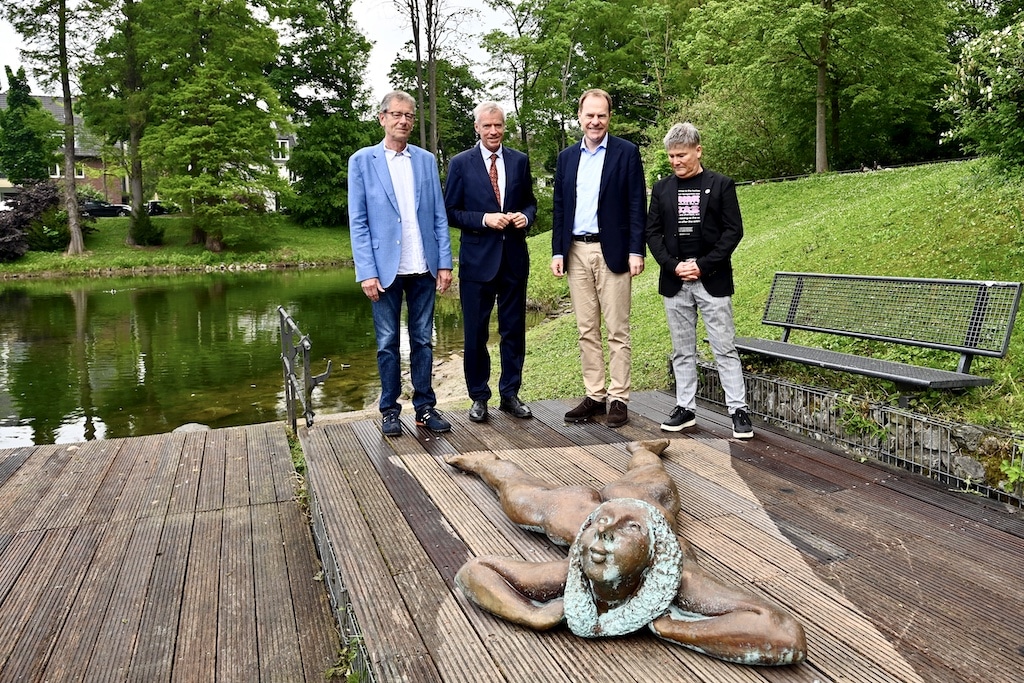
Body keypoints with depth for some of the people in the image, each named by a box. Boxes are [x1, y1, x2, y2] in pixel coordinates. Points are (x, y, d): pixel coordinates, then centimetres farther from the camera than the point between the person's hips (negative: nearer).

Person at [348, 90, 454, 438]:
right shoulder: (362, 161, 2)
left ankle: (425, 407, 17)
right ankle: (390, 410, 16)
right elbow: (358, 222, -2)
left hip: (423, 267, 2)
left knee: (422, 340, 8)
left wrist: (445, 262, 0)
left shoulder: (426, 160, 10)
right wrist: (366, 272, -9)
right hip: (386, 268, -2)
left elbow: (439, 216, 8)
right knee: (388, 343, 5)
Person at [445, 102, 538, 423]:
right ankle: (479, 397, 18)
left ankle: (510, 394, 22)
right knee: (476, 333, 4)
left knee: (514, 330, 9)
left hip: (514, 257, 3)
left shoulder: (519, 161, 8)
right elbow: (450, 211, -1)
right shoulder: (461, 163, 0)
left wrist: (525, 216, -7)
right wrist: (484, 219, -15)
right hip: (477, 258, -2)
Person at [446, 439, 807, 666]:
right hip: (578, 506, -1)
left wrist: (662, 624, -58)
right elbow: (471, 570, -34)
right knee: (522, 497, 31)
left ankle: (642, 449, 70)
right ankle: (486, 462, 62)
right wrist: (537, 616, -50)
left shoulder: (679, 582, -51)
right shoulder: (566, 576, -46)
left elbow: (789, 639, -61)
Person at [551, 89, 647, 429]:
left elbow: (636, 206, -4)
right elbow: (559, 208, 13)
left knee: (617, 330, 0)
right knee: (586, 331, 8)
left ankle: (618, 399, 7)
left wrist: (636, 251, -11)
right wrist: (557, 251, 6)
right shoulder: (566, 157, 13)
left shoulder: (626, 152, 1)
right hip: (577, 252, 5)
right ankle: (594, 396, 17)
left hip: (612, 252, -4)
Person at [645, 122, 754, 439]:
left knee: (725, 348, -1)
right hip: (674, 282, 3)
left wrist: (703, 265, -12)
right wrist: (673, 266, -8)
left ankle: (738, 410, 5)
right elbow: (652, 232, 6)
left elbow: (733, 231, -3)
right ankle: (685, 408, 17)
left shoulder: (721, 185, 1)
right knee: (682, 350, 9)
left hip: (712, 280, -3)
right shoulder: (662, 188, 9)